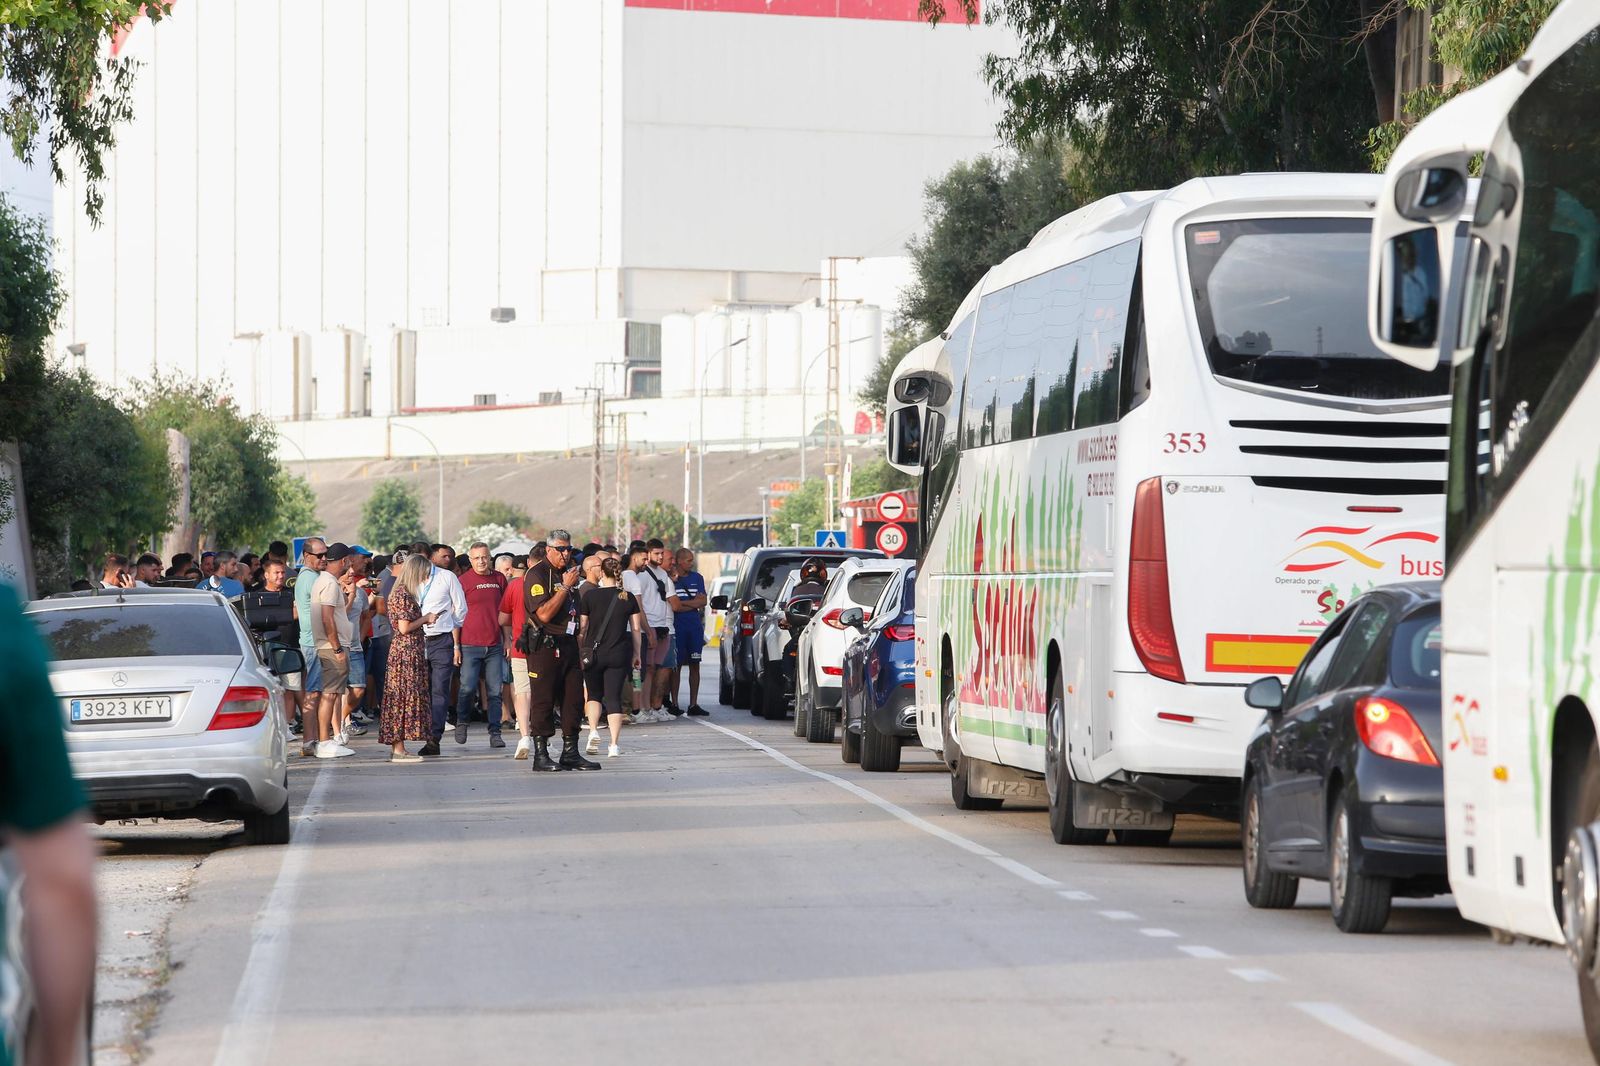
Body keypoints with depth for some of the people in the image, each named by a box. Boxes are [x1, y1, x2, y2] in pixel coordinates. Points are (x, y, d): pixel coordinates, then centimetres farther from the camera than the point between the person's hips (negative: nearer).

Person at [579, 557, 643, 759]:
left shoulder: (590, 596, -4)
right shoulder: (628, 597, 1)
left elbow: (582, 629, -1)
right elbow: (636, 629, 4)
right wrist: (637, 654, 13)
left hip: (594, 652, -1)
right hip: (619, 654, 1)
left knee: (594, 694, 18)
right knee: (614, 697, 3)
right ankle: (614, 745, -5)